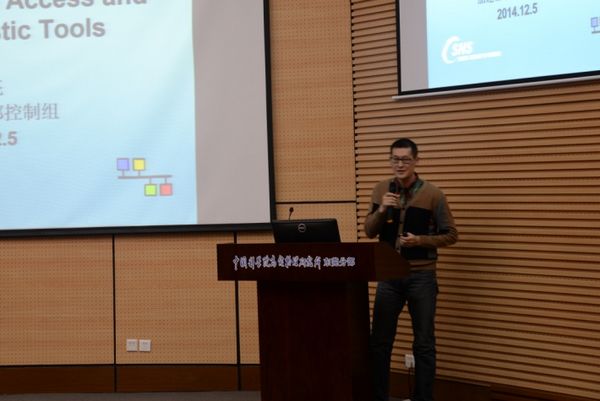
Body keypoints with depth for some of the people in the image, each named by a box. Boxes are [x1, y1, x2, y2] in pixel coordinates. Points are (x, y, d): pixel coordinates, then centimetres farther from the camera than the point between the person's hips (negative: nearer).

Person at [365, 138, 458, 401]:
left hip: (421, 276, -3)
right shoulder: (381, 190, 6)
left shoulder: (432, 194, -5)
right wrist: (381, 210, -12)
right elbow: (369, 232, 6)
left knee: (423, 343, 3)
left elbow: (451, 235, -2)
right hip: (388, 275, 3)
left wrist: (420, 240, -16)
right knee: (379, 340, 7)